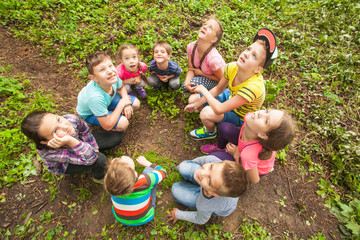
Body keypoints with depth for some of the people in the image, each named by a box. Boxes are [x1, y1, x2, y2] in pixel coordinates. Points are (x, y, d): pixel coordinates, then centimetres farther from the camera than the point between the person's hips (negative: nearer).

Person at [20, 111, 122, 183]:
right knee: (100, 160, -31)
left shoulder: (72, 119, -37)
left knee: (117, 138, 1)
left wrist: (93, 147, -5)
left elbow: (85, 131, -12)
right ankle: (98, 177, 4)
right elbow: (90, 158, -45)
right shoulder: (49, 153, -44)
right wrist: (71, 142, -58)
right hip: (64, 166, -4)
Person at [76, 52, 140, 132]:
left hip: (108, 99, 6)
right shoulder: (95, 97, -44)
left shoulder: (113, 76, -28)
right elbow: (107, 126, -33)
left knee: (136, 104, -6)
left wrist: (126, 102, -17)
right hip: (90, 114, -5)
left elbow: (121, 87, 1)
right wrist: (122, 104, -28)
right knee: (123, 123, -27)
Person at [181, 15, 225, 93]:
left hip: (216, 81, -5)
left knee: (194, 83, -28)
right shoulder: (191, 47, -21)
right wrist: (186, 83, -31)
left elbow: (221, 79, -22)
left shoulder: (213, 58, -38)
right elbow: (190, 70, -11)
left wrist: (200, 72, -20)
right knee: (184, 87, -11)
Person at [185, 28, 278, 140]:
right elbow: (218, 89, -3)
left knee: (206, 113, -32)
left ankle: (210, 132, 3)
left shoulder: (254, 86, -42)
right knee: (192, 99, 0)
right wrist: (198, 104, -3)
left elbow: (219, 109, -40)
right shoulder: (232, 67, -22)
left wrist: (203, 90, -26)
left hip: (240, 117, -5)